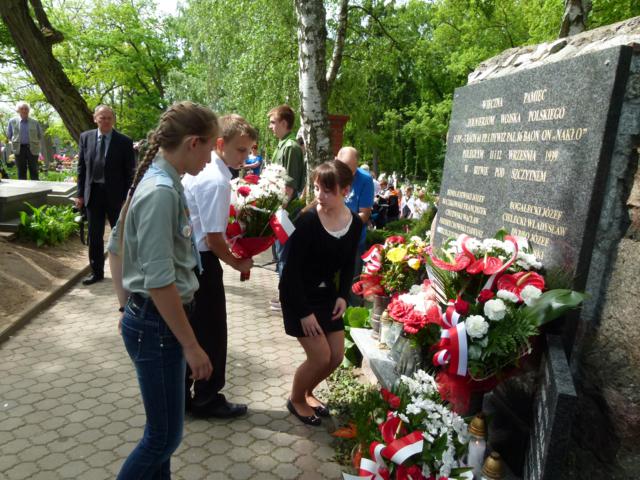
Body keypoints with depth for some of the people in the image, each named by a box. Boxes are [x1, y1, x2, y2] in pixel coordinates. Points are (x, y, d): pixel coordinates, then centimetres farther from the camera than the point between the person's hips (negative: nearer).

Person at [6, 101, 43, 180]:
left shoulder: (35, 122, 4)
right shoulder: (12, 121, 6)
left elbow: (40, 136, 13)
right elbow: (9, 136, 14)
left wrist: (34, 142, 5)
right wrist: (15, 142, 7)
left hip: (32, 149, -1)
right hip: (19, 149, 1)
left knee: (34, 171, 0)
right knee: (21, 172, 3)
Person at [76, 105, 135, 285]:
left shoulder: (124, 142, -6)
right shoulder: (85, 137, 4)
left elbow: (130, 172, -5)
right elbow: (81, 167, 8)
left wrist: (127, 198, -9)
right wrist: (80, 194, 4)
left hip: (115, 194, -3)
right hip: (93, 193, 3)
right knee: (94, 236, 11)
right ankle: (96, 272, 25)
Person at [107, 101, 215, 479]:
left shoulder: (158, 180, 6)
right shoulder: (162, 192, -23)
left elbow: (115, 247, 14)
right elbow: (159, 281, -25)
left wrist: (127, 307, 21)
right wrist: (192, 347, -18)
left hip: (144, 318, 10)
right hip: (159, 325, -10)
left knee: (163, 430, 23)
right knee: (165, 436, 6)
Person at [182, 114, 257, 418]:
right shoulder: (216, 181, -23)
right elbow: (213, 238, -22)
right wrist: (238, 264, -8)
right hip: (201, 262, -9)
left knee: (189, 329, 20)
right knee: (211, 332, 7)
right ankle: (207, 399, 25)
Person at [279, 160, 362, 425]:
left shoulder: (355, 223, -6)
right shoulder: (308, 219, -23)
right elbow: (292, 268, -20)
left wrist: (343, 295, -5)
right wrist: (304, 311, -19)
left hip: (326, 293, 6)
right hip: (298, 294, -6)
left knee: (336, 355, 7)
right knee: (320, 357, -7)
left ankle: (307, 391, 36)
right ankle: (296, 399, 23)